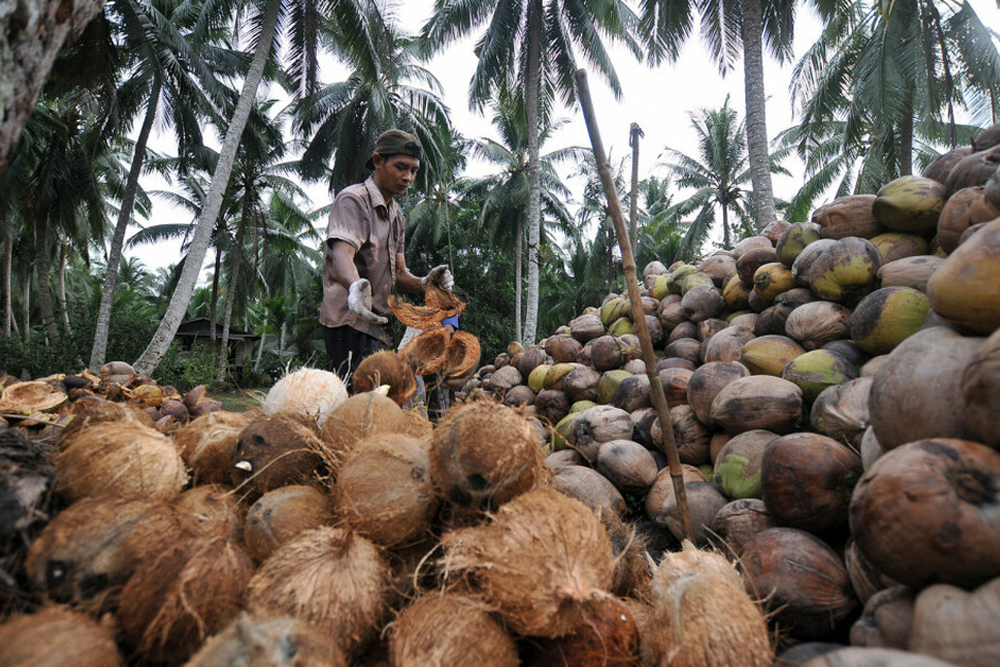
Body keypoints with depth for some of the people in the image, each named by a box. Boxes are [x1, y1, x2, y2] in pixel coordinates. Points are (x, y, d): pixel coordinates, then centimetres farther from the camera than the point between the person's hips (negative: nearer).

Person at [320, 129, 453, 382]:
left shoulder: (396, 214, 20)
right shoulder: (353, 199, -6)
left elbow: (398, 273, 15)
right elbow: (342, 254, -24)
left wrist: (424, 283, -8)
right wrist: (355, 285, -46)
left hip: (376, 324, 9)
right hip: (350, 323, -9)